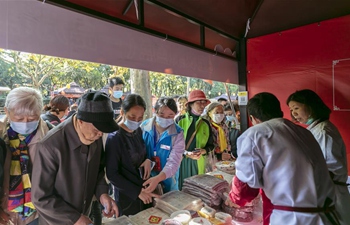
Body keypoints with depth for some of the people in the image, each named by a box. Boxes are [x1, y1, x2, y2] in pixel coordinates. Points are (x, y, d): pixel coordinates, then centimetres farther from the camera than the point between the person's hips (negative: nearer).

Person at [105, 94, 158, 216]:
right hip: (126, 196, -6)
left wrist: (147, 160, -9)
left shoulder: (138, 131, -2)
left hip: (144, 189, 6)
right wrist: (136, 191, -17)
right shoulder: (114, 138, -21)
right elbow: (112, 174, -17)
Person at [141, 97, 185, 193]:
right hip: (145, 178, 1)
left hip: (167, 181, -1)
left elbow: (174, 162, -22)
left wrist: (158, 178, -37)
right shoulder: (144, 126, -11)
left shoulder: (177, 133, -16)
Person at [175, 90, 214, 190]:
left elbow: (211, 145, 13)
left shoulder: (206, 124, 7)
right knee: (180, 190, 2)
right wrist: (186, 153, -15)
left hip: (198, 164, 3)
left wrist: (203, 151, -7)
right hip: (180, 162, -3)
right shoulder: (180, 120, -4)